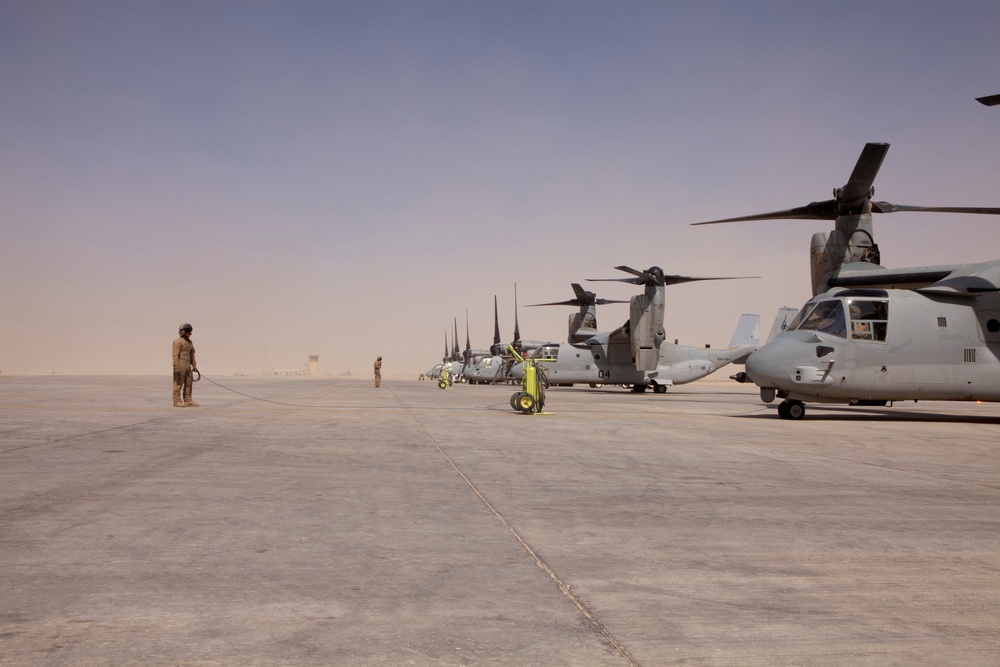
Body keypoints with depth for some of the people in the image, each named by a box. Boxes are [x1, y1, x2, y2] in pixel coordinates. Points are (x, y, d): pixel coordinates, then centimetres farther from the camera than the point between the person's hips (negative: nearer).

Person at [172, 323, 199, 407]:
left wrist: (194, 366, 17)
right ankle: (177, 401, -1)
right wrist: (176, 367, -20)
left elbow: (192, 355, 20)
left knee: (188, 383, 7)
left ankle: (188, 401, 11)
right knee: (178, 384, -4)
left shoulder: (189, 342, 16)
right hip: (180, 366, -8)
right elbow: (175, 355, -15)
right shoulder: (178, 342, -10)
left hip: (188, 367, 8)